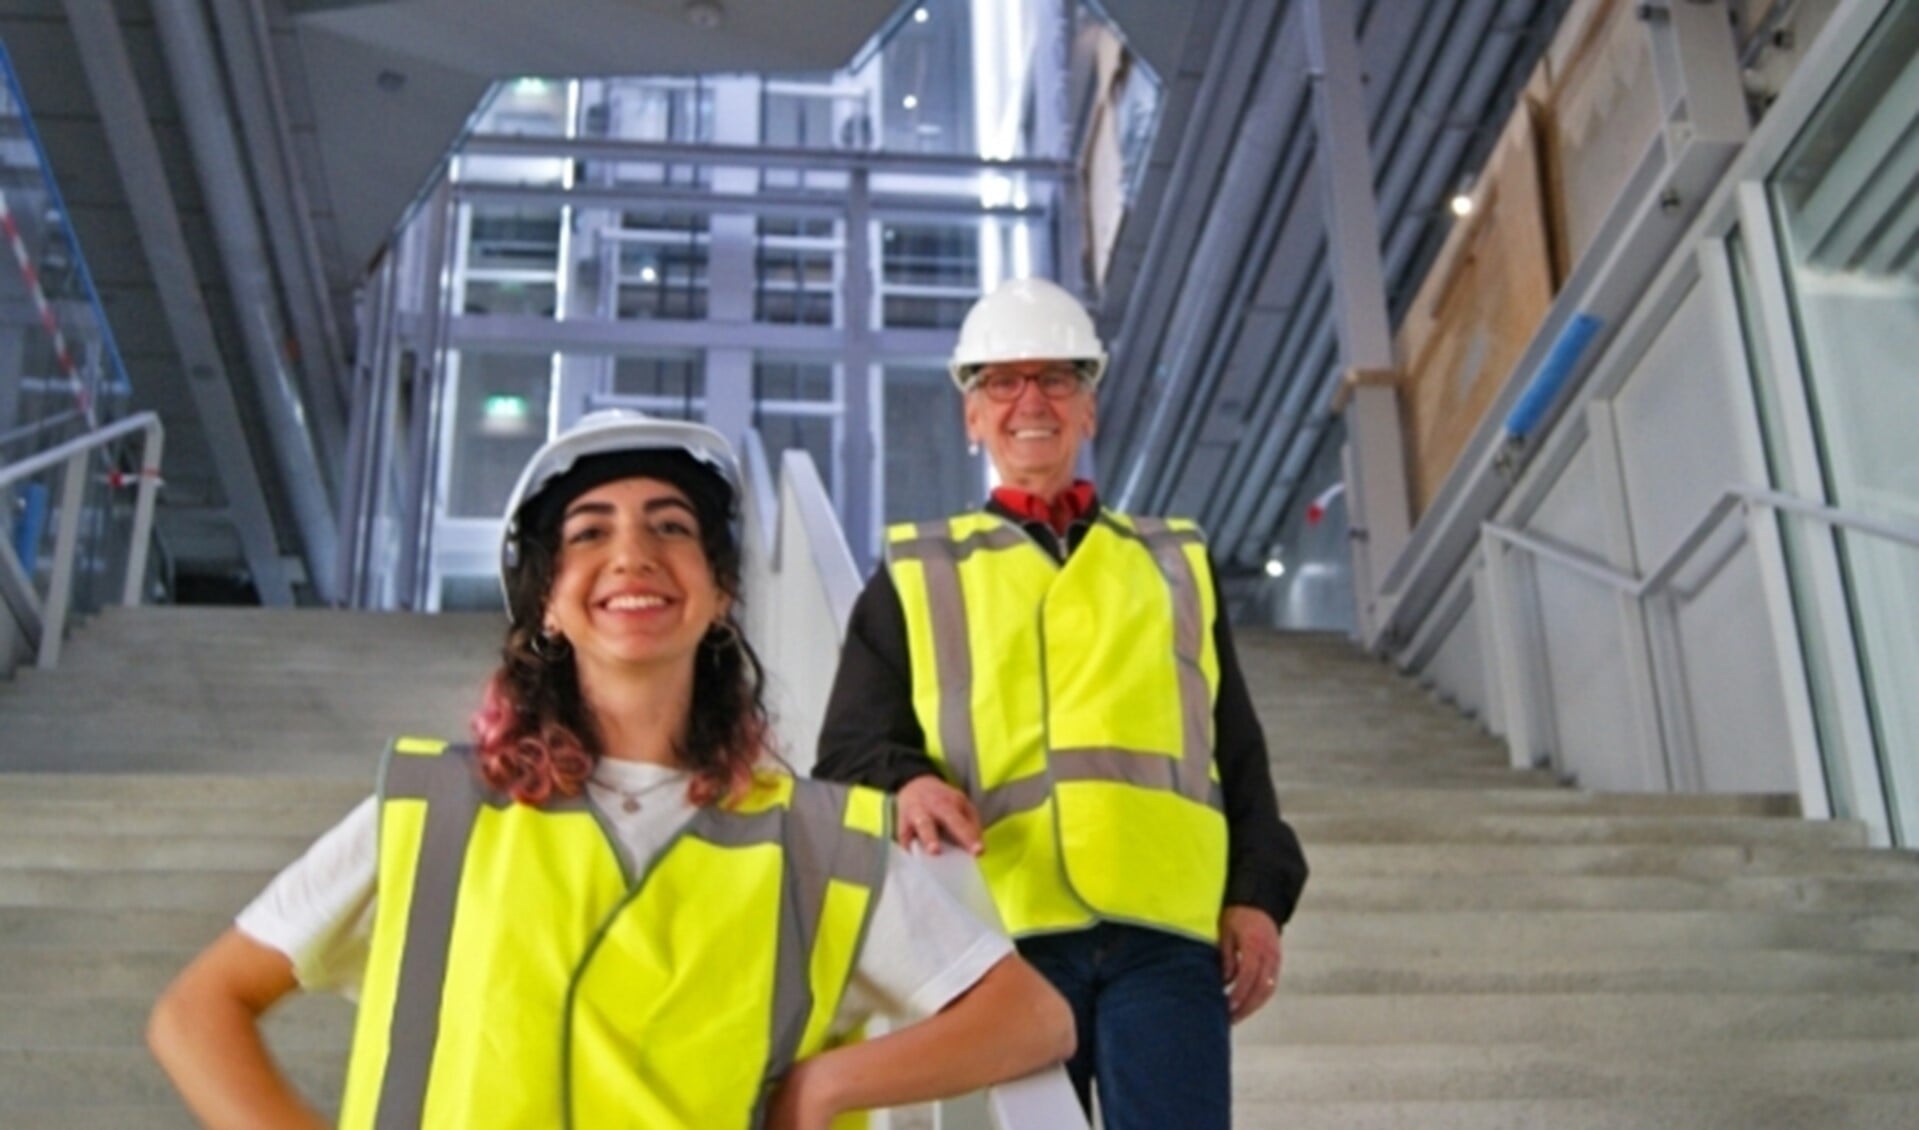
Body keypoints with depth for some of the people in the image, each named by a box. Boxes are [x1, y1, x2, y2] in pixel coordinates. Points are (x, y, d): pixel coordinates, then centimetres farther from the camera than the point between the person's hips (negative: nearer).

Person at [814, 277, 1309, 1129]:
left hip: (1167, 933, 1)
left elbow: (1238, 754, 19)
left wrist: (1257, 895, 5)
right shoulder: (915, 578, 18)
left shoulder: (1174, 564, 23)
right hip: (1002, 936, 0)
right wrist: (906, 786, -13)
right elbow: (851, 753, 10)